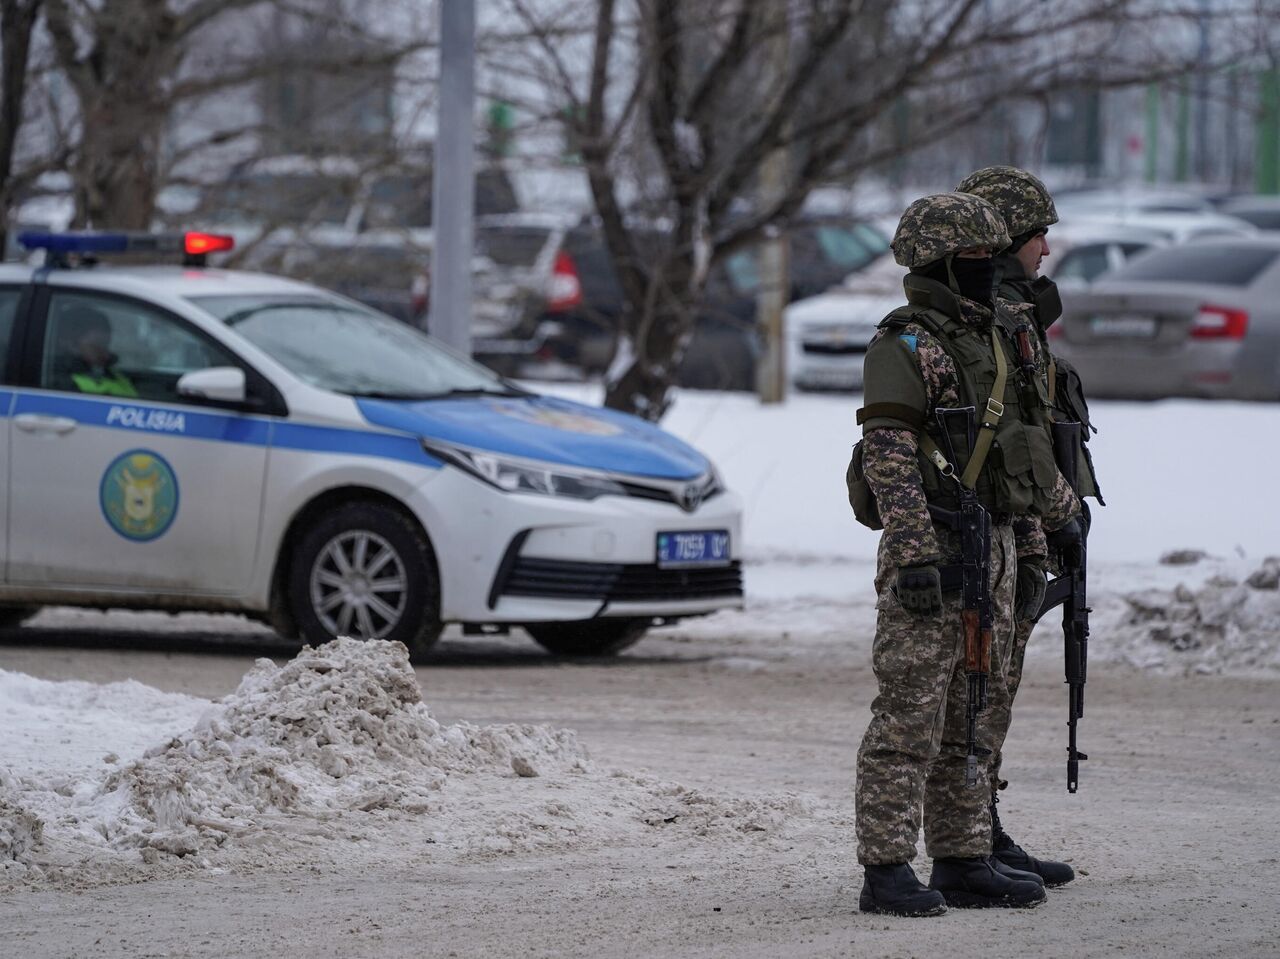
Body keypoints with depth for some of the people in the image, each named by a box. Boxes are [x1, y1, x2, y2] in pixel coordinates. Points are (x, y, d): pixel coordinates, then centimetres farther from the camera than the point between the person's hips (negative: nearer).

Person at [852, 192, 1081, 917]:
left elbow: (1024, 440, 31)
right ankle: (887, 871, -7)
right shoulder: (904, 348, -11)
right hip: (933, 552, -9)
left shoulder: (995, 342, 17)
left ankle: (964, 862, 16)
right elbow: (889, 460, -19)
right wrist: (914, 557, -25)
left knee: (972, 718, 11)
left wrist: (1063, 508, 40)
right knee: (910, 719, -8)